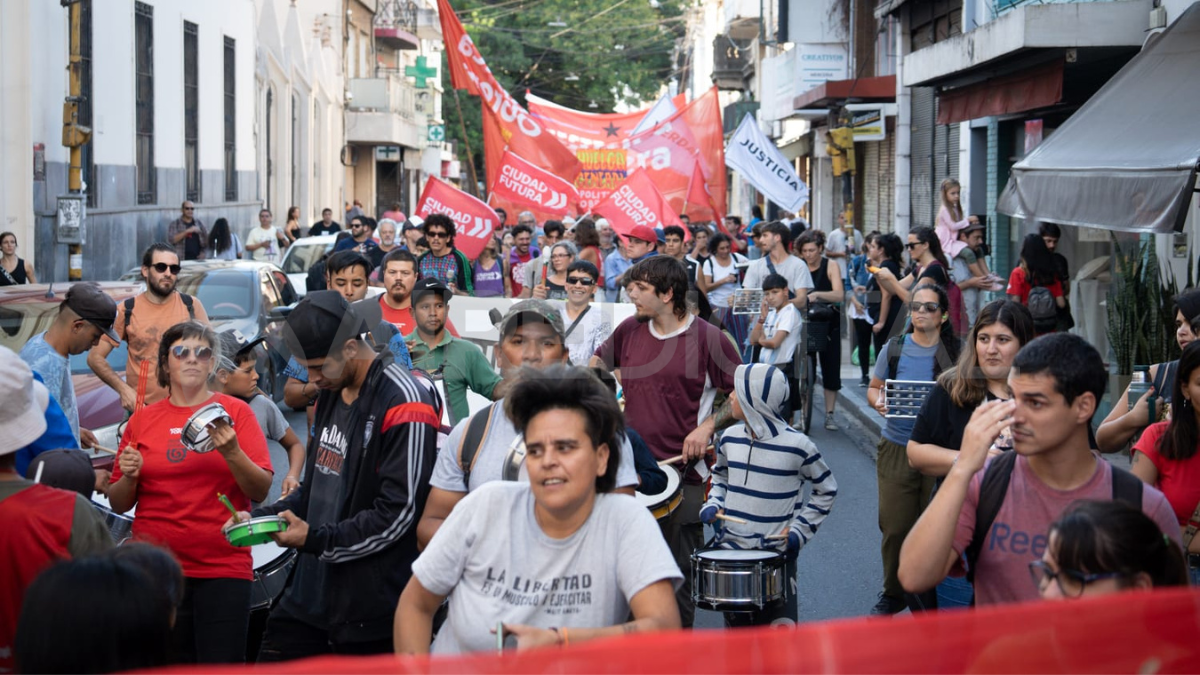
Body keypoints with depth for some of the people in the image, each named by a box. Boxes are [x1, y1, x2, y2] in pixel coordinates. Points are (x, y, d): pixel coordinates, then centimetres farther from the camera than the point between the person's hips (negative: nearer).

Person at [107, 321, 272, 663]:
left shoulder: (235, 412, 3)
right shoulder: (142, 420, 9)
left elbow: (261, 491, -3)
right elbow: (118, 504, 12)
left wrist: (232, 453, -18)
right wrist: (129, 476, -8)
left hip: (224, 568, -2)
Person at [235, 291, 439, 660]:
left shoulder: (404, 405, -17)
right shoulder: (330, 394, 13)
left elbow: (398, 513, -19)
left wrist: (317, 539, -17)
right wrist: (259, 517, 7)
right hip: (310, 591, 8)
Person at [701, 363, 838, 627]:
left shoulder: (796, 446, -11)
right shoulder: (730, 438, 2)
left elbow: (826, 490, 2)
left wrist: (800, 530, -6)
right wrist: (714, 505, 3)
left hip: (776, 554, -4)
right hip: (730, 549, 4)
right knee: (737, 630, 11)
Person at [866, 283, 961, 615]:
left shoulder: (956, 351, 1)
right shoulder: (893, 349, 5)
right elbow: (874, 387, 14)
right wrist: (878, 401, -9)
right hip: (897, 448, 1)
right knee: (894, 526, 1)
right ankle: (893, 592, 18)